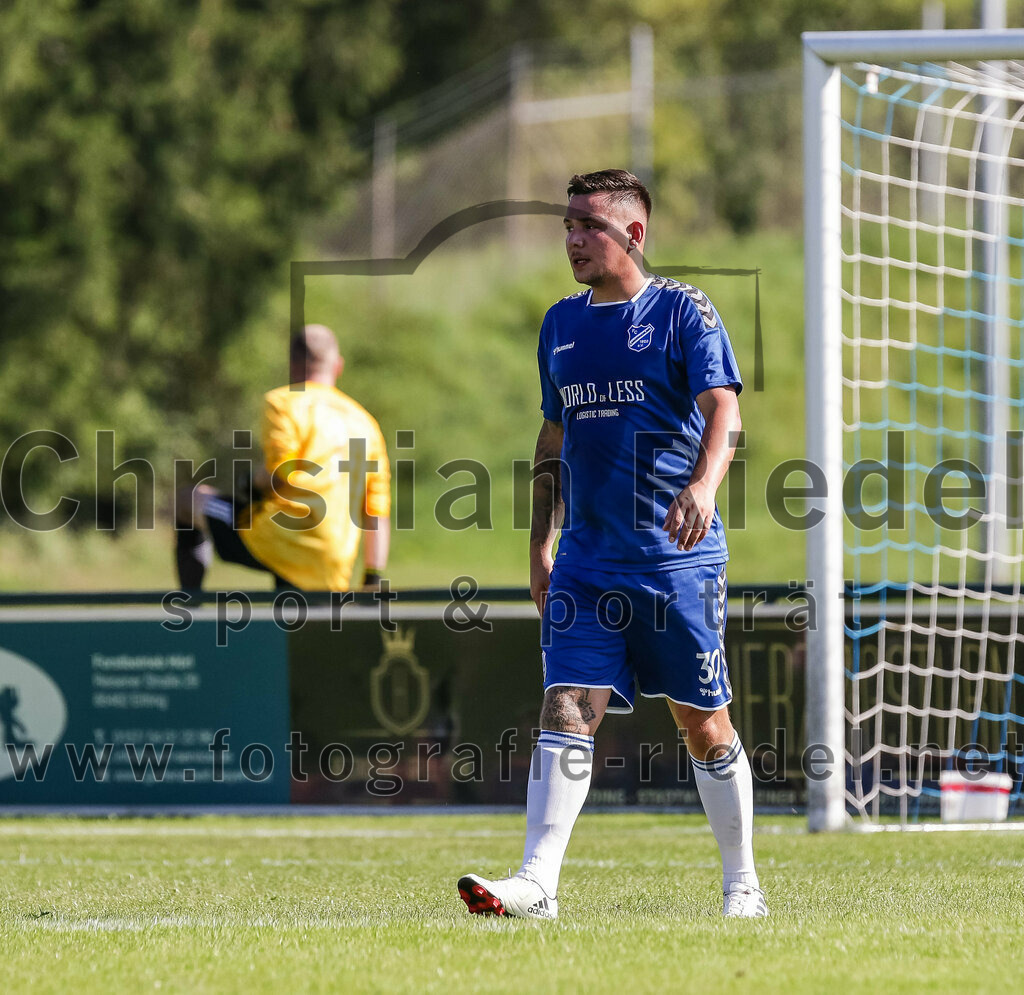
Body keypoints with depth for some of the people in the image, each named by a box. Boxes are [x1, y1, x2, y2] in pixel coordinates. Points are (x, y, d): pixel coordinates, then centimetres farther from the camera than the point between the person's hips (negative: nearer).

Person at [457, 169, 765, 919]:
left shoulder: (683, 311, -3)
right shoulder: (561, 324, 13)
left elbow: (722, 409, -15)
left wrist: (704, 485, -34)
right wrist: (540, 547, 18)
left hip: (677, 559, -4)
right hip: (587, 561, 4)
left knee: (702, 722, 4)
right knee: (568, 710, -10)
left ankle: (743, 884, 19)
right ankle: (537, 884, -17)